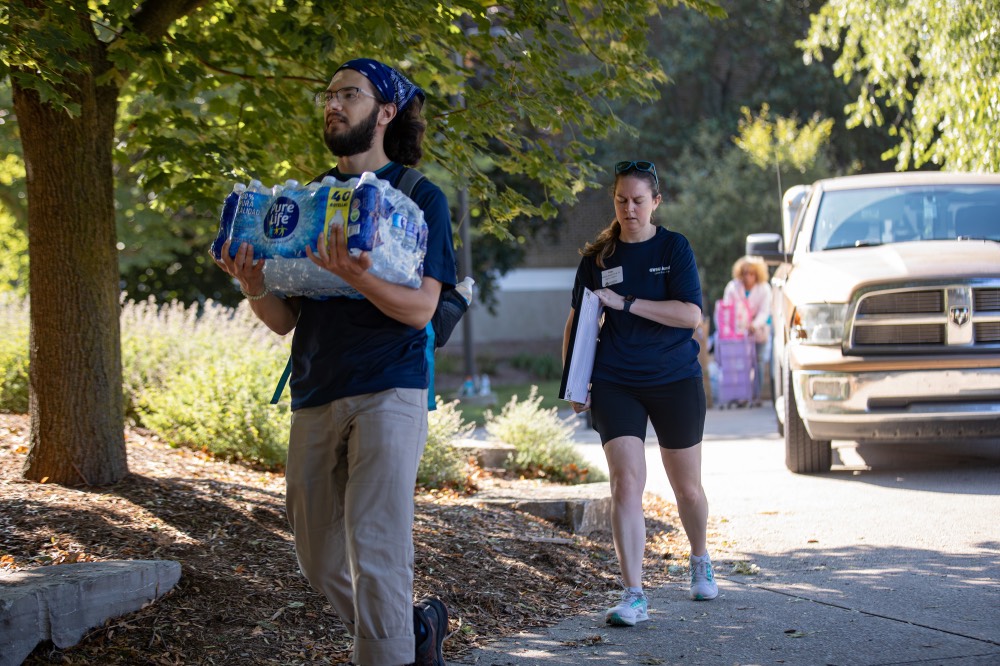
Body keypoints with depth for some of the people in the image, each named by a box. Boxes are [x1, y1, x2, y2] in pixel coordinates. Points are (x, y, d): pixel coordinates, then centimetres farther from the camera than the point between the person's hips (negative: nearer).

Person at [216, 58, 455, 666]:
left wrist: (356, 276, -29)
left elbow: (420, 308, -11)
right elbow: (285, 320, 12)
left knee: (373, 549, -13)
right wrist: (254, 288, -11)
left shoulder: (421, 197, 0)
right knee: (321, 560, 10)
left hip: (389, 392, -6)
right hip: (316, 397, 6)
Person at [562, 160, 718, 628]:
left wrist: (625, 303, -19)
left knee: (687, 488, 11)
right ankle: (633, 597, -13)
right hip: (615, 385, 1)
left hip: (675, 382, -1)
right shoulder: (597, 257, 4)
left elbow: (691, 314, -14)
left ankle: (700, 563, 40)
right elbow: (577, 322, 11)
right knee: (626, 484, -13)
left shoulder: (674, 248, -2)